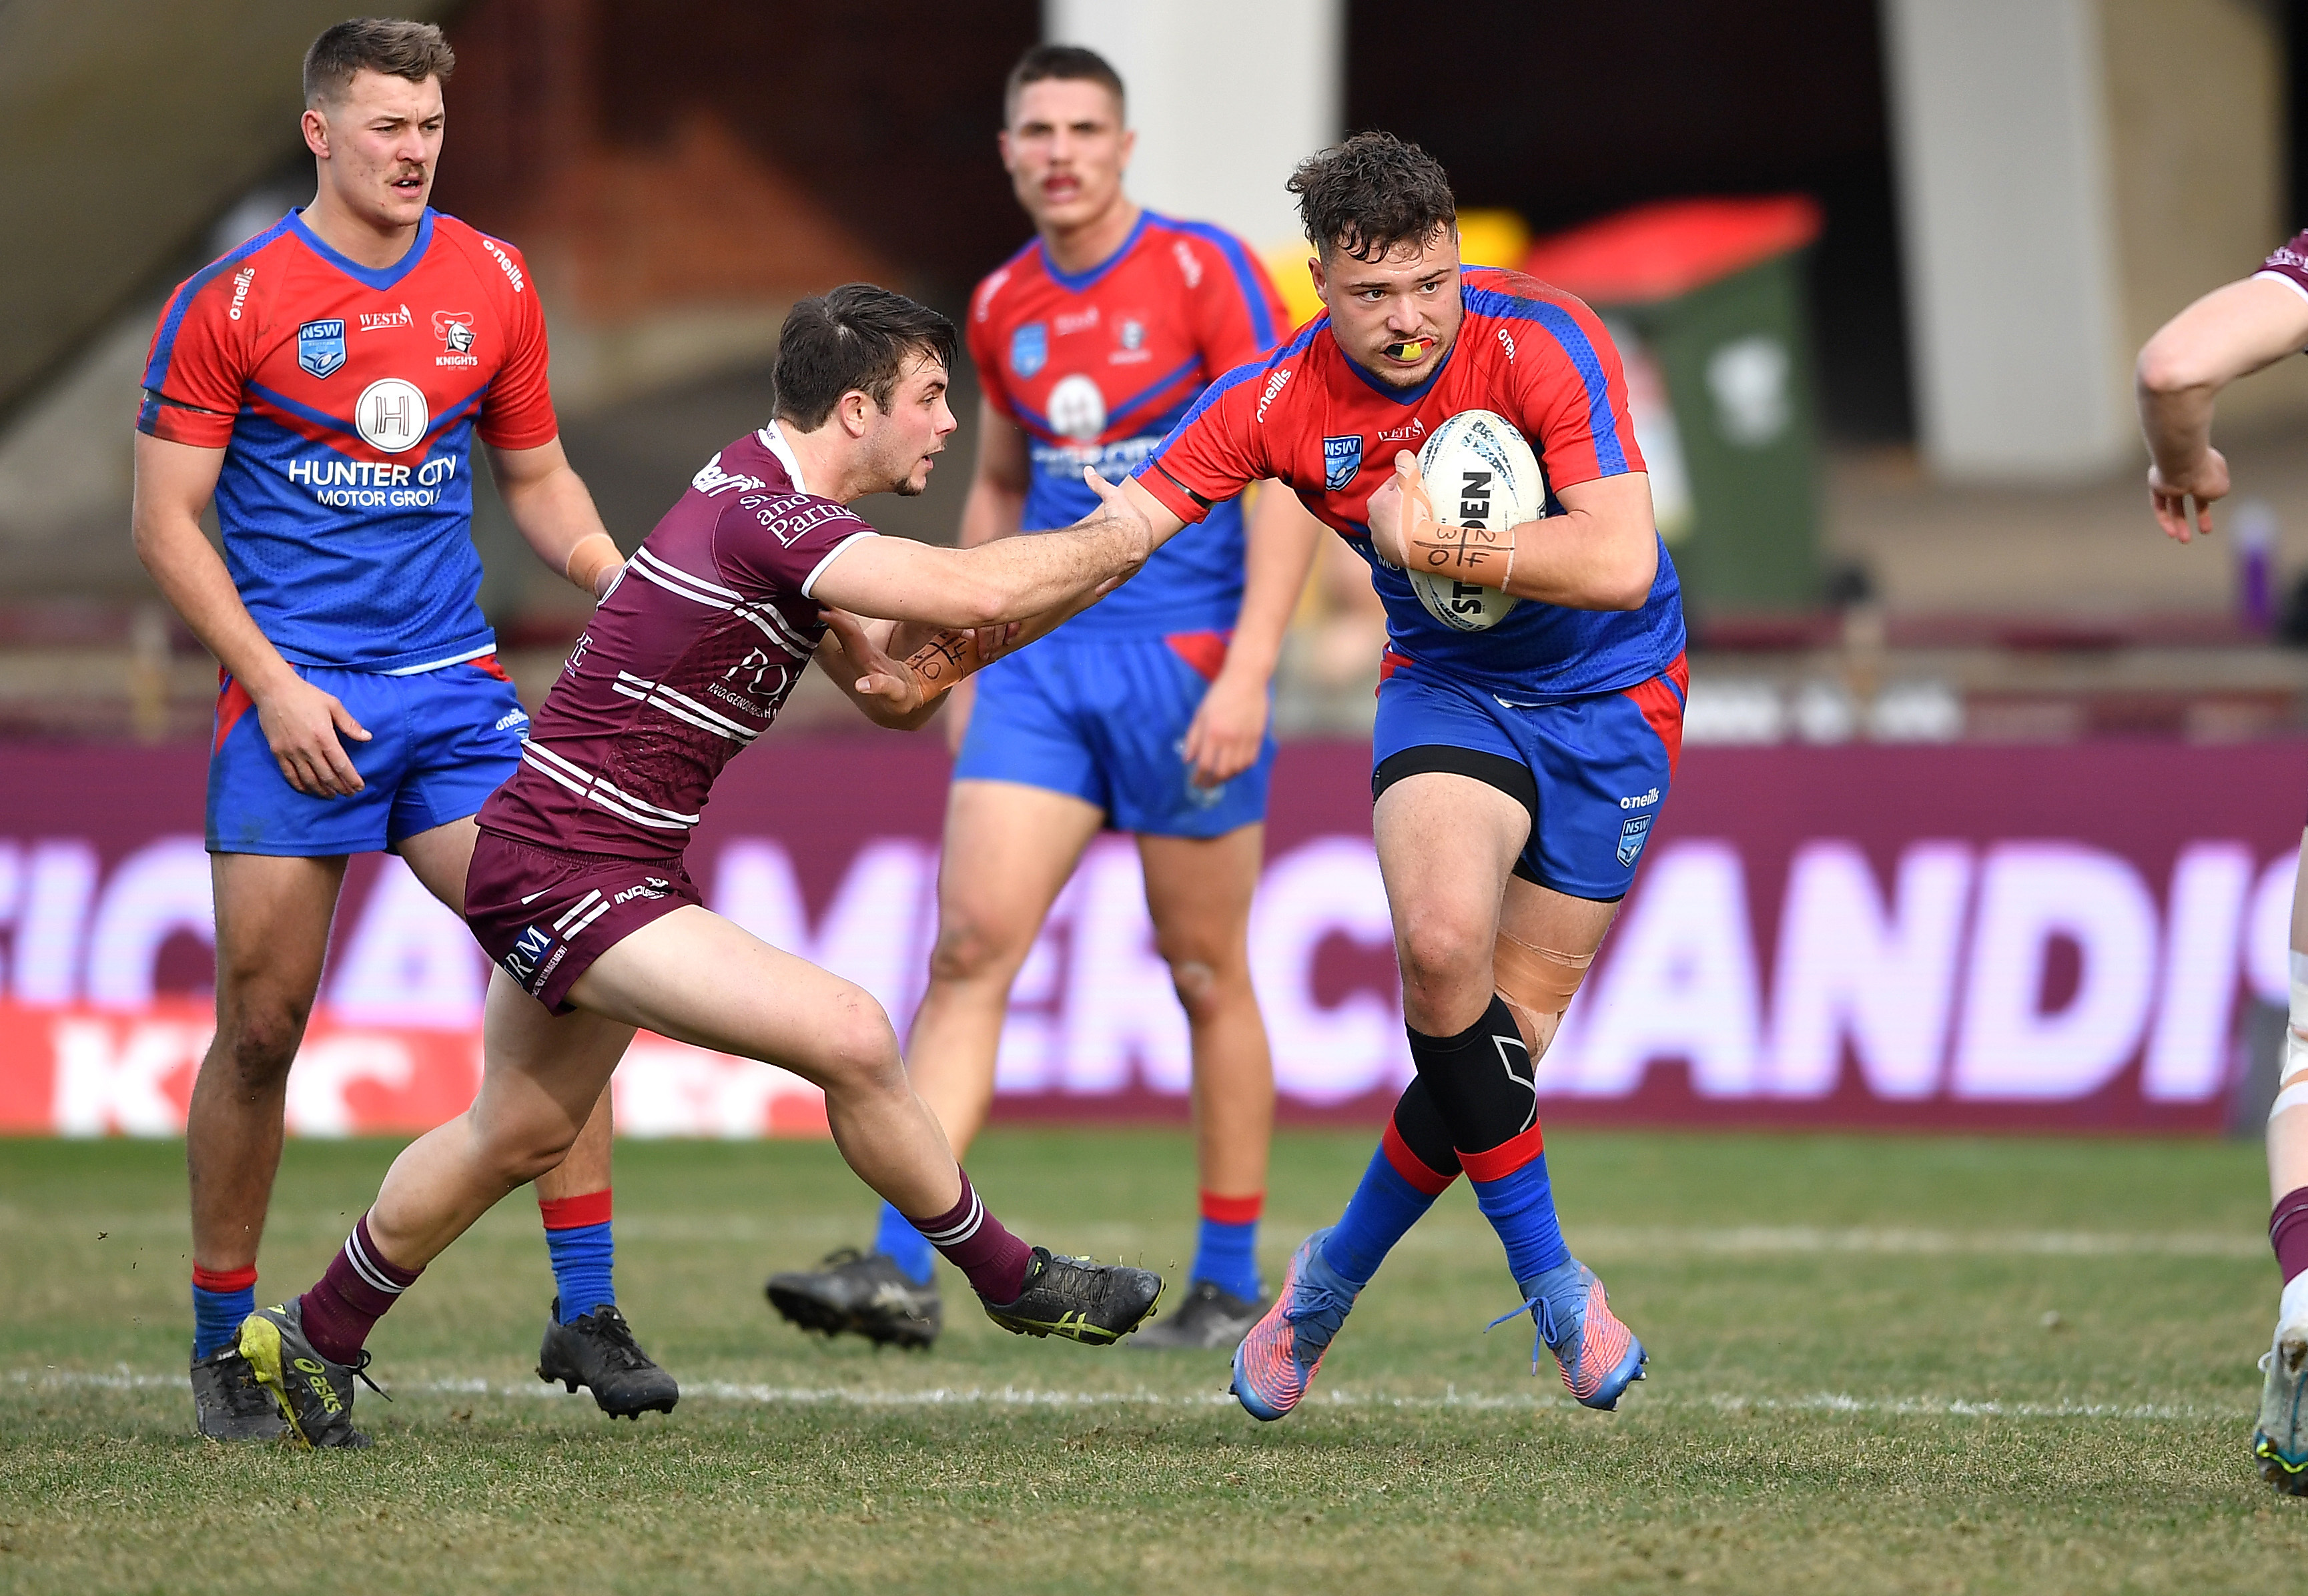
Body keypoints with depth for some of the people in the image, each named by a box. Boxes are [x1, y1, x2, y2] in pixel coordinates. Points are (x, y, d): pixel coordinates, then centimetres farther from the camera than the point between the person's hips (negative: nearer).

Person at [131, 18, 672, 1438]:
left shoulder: (493, 286, 7)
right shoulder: (232, 303, -4)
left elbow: (539, 478, 18)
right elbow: (168, 519, -3)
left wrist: (628, 587, 1)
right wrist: (272, 682, -11)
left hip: (455, 689, 3)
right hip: (297, 704, -3)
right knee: (263, 1022, -2)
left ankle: (585, 1309, -4)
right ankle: (228, 1340, 13)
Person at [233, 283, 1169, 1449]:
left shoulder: (777, 510, 9)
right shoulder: (760, 516, -23)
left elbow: (894, 695, 13)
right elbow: (975, 589, -32)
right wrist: (1120, 536, -17)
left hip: (593, 867, 11)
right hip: (564, 876, -11)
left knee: (514, 1141, 25)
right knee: (849, 1037, -17)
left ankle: (313, 1341, 41)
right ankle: (1007, 1279, -1)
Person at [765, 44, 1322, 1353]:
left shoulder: (1205, 274, -8)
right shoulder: (1002, 308, 9)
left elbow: (1289, 479, -12)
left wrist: (1247, 674, -20)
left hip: (1185, 657, -4)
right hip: (1042, 659, 4)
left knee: (1208, 977, 4)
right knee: (970, 944, -9)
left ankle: (1232, 1290, 16)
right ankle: (901, 1269, -15)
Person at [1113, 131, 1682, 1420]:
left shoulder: (1545, 343, -23)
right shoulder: (1280, 402, -14)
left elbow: (1621, 561, -31)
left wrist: (1440, 549, -33)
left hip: (1612, 699, -1)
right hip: (1450, 686, 1)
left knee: (1511, 1027, -3)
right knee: (1442, 940, -28)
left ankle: (1334, 1277, 21)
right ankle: (1550, 1277, -14)